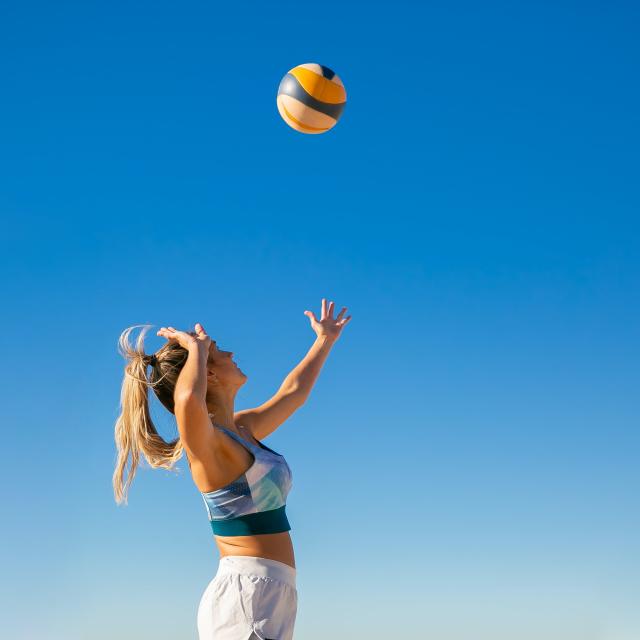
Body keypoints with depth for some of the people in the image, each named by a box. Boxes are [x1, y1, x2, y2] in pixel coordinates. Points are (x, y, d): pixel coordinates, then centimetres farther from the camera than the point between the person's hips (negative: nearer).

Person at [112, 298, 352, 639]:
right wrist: (197, 347, -19)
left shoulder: (243, 429, 15)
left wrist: (325, 340, 43)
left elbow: (292, 393, 32)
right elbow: (187, 400, -37)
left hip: (264, 597, 9)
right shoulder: (205, 441, -13)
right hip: (247, 596, -9)